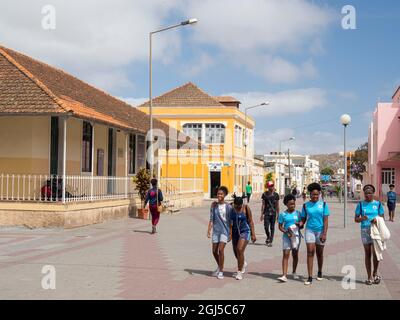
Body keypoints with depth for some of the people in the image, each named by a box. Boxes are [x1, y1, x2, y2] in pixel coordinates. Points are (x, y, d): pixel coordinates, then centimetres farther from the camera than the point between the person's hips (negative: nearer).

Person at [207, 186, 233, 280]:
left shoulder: (228, 207, -4)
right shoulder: (214, 205, 3)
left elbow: (230, 221, 0)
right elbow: (211, 219, 4)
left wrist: (230, 234, -1)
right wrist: (209, 231, -3)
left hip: (225, 231, -3)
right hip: (216, 231, 4)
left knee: (221, 250, -14)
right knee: (214, 251, 8)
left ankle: (221, 271, -2)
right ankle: (219, 267, 33)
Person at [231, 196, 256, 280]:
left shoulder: (246, 208, -10)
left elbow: (250, 221, -5)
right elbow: (230, 221, 4)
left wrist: (253, 234, -8)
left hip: (245, 231, -4)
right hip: (235, 232, 4)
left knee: (240, 250, -18)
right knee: (236, 252, 12)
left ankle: (239, 272, -8)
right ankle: (243, 264, 45)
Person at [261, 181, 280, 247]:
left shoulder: (276, 195, 4)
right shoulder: (265, 194, 0)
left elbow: (277, 205, 9)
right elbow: (263, 204, 2)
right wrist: (262, 214, -1)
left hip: (273, 213, 1)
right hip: (266, 213, -1)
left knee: (272, 228, 2)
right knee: (266, 227, -7)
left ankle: (270, 241, 8)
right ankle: (268, 237, 20)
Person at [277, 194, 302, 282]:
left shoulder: (298, 213, 4)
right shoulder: (283, 214, 0)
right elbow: (280, 226, 2)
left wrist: (299, 224, -14)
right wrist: (286, 232, -14)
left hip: (296, 235, 2)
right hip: (286, 236, -2)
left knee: (295, 254, 10)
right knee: (286, 254, -10)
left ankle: (294, 273, 29)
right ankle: (284, 275, -15)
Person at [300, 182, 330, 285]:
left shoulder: (323, 204, -2)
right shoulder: (306, 205, 2)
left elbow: (325, 220, -4)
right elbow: (303, 219, 7)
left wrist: (324, 234, -11)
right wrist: (300, 224, -16)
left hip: (320, 231, 0)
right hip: (310, 230, 0)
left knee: (319, 253, 13)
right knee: (310, 252, -9)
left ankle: (320, 272, 34)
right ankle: (310, 277, -9)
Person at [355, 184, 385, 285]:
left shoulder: (378, 204, 5)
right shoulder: (361, 204, 5)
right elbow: (356, 219, 4)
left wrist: (376, 220, -14)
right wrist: (362, 218, -17)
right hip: (365, 230, 1)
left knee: (375, 253, -8)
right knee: (367, 254, 6)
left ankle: (375, 273, 16)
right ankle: (369, 277, 14)